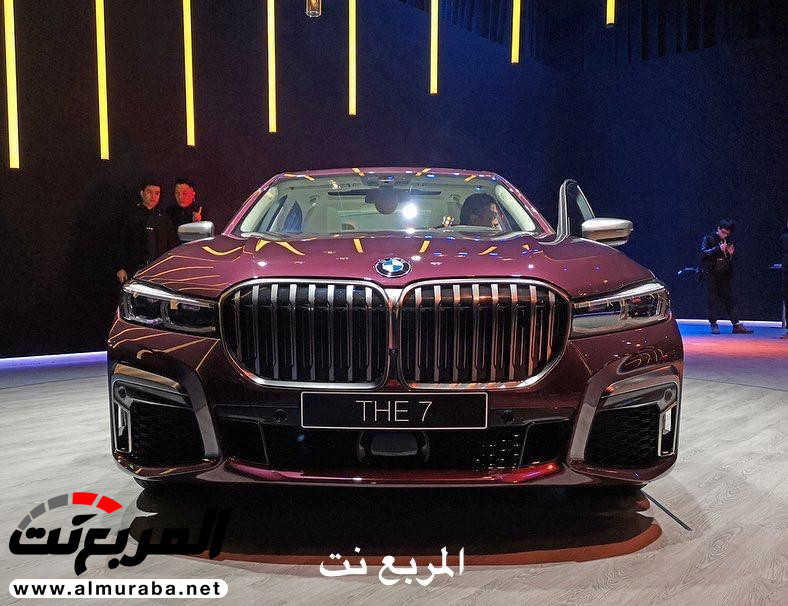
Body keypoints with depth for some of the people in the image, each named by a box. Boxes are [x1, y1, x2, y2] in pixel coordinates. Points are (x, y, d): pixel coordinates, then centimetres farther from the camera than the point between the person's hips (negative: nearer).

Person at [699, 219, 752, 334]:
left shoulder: (728, 241, 14)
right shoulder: (708, 238, 0)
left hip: (724, 274, 4)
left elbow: (731, 260, 20)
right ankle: (713, 325, 5)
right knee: (712, 300, -2)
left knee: (729, 299, 3)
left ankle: (736, 325, 2)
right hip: (711, 274, -4)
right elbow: (703, 253, -14)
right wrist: (718, 249, -22)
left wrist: (731, 253, -2)